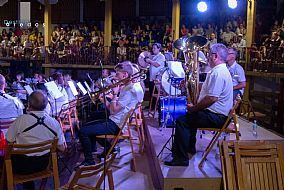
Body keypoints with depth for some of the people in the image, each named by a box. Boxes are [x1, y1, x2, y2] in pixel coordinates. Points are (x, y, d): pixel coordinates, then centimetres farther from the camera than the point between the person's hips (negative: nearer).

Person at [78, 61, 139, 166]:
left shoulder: (129, 91, -19)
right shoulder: (125, 88, 13)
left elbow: (113, 110, -22)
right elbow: (112, 108, 14)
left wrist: (114, 94, -14)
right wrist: (104, 100, 0)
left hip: (116, 125, -11)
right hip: (113, 121, 11)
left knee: (83, 131, -14)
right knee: (88, 126, 23)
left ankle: (89, 161, 1)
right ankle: (109, 147, 24)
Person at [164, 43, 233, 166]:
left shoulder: (217, 73, -21)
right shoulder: (222, 70, 15)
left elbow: (211, 98, -29)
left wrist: (193, 108, -16)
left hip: (216, 117, -11)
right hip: (219, 114, 11)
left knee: (182, 120, -14)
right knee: (190, 116, 26)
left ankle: (181, 158, -11)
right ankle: (190, 147, 37)